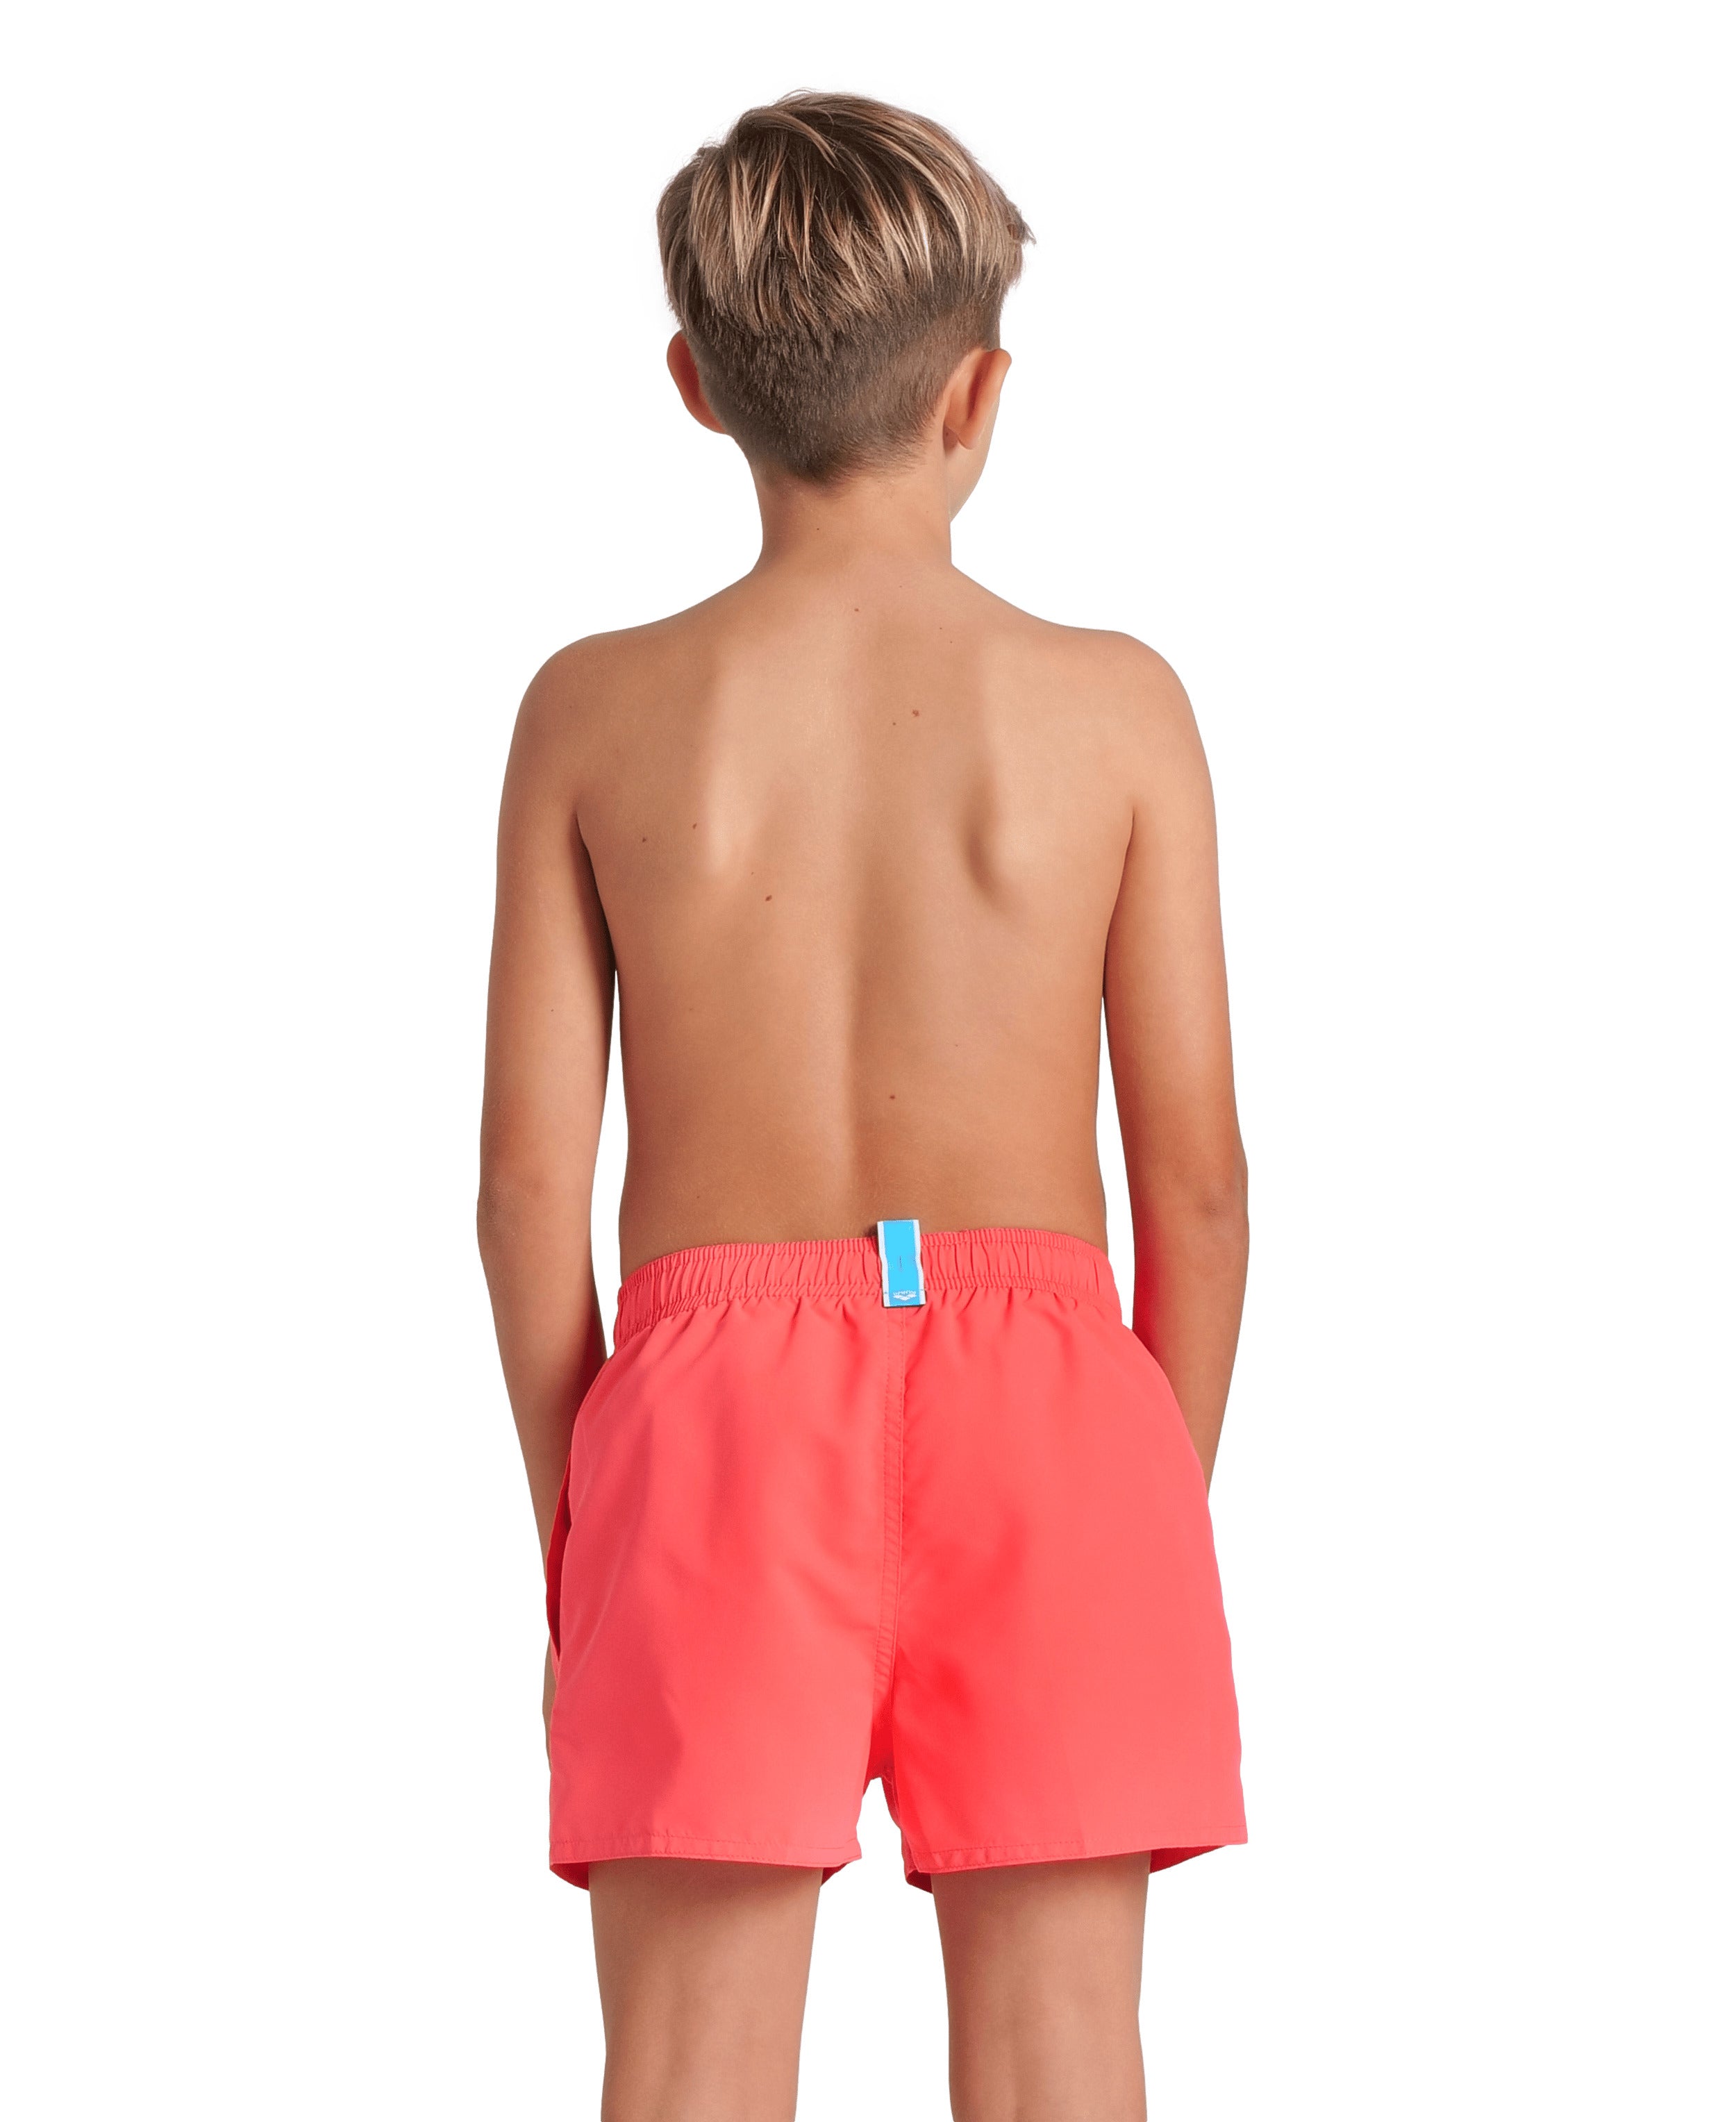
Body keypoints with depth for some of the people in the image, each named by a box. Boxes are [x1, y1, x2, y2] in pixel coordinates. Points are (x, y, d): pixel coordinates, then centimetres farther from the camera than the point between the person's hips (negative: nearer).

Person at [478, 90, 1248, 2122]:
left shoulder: (598, 708, 1)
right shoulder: (1113, 704, 0)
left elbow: (530, 1169, 0)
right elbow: (1197, 1174, 0)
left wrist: (569, 1525, 11)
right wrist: (1168, 1502, 13)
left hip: (711, 1404, 0)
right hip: (1037, 1391, 0)